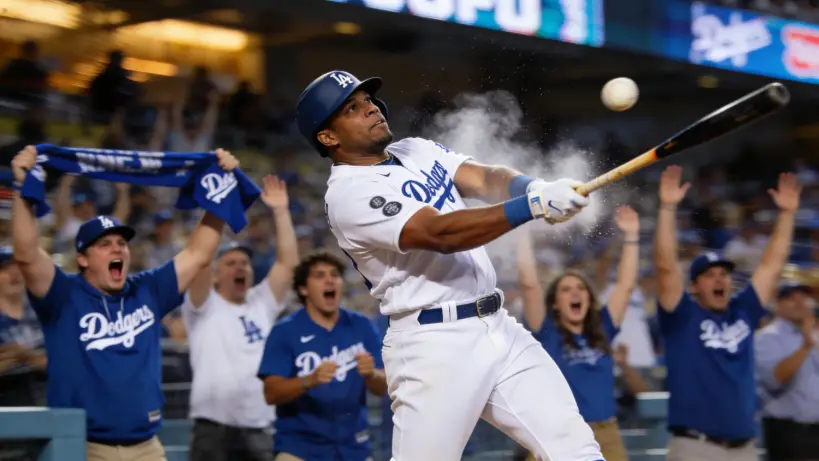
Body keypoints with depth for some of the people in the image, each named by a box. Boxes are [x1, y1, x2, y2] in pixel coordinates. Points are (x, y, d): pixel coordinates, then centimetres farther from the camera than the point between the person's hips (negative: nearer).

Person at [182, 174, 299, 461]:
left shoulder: (262, 305, 15)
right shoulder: (204, 307, 2)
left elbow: (288, 264, 7)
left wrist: (281, 212, 1)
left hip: (257, 432, 5)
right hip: (213, 431, -5)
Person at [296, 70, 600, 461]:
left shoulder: (418, 150, 16)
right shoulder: (348, 194, -11)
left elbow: (485, 179, 1)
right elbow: (441, 233, -23)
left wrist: (533, 187, -22)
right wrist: (534, 205, -32)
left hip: (499, 328, 7)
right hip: (434, 346, -7)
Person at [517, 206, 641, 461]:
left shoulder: (601, 331, 12)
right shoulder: (546, 333, 1)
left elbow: (625, 285, 14)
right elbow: (528, 283, -7)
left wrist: (631, 235, 11)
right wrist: (524, 229, -7)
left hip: (607, 438, 4)